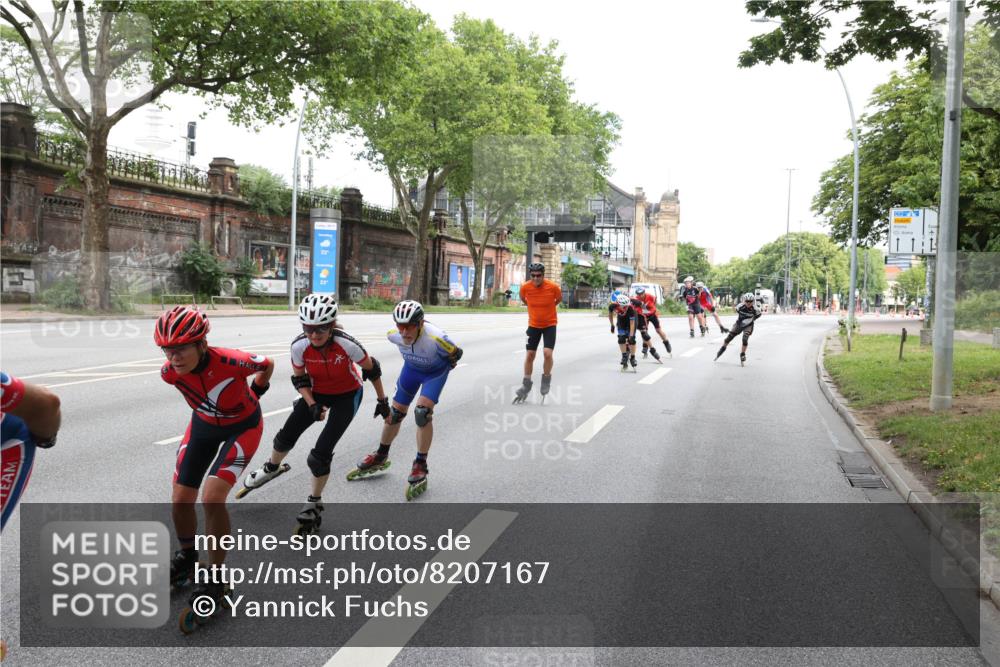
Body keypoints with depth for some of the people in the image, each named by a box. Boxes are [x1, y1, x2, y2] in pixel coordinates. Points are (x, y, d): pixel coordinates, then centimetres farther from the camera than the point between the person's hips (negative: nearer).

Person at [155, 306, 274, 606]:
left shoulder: (232, 362, -37)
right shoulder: (169, 373, -23)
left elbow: (267, 365, -15)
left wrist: (255, 392, 1)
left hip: (242, 426, -5)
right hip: (204, 424, 5)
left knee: (212, 498, -19)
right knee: (180, 500, 4)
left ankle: (216, 577, -1)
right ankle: (187, 556, 34)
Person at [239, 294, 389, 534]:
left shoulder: (346, 343, -35)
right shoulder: (299, 345, -26)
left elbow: (371, 369, -18)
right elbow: (299, 379, -9)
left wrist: (382, 400, -9)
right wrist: (312, 405, -23)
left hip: (347, 396, -3)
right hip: (317, 393, 3)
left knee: (321, 453, -11)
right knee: (287, 435, 10)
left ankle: (314, 503, 13)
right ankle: (272, 468, 45)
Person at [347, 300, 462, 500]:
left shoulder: (435, 338, -42)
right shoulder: (394, 335, -27)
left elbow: (456, 353, -22)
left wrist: (447, 364, -2)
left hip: (435, 371, -4)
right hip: (411, 367, 4)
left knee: (422, 412, -24)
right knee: (395, 412, 8)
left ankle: (420, 466, -9)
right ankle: (380, 457, 31)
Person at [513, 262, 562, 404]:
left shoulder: (553, 287, -20)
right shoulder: (525, 287, -15)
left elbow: (559, 299, 4)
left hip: (550, 324, -2)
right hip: (533, 325, 2)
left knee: (547, 353, -17)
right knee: (529, 355, 5)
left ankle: (546, 381, 7)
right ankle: (526, 385, 20)